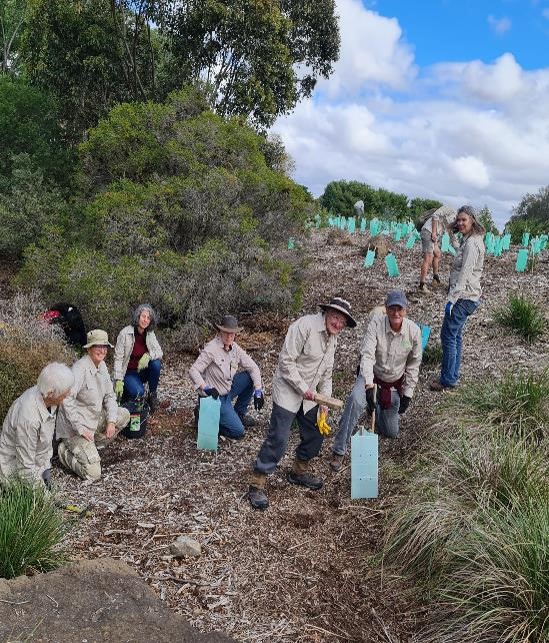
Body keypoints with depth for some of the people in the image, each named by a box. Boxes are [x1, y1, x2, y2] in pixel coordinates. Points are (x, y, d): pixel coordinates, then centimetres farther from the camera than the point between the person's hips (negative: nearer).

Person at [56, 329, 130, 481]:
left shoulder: (102, 365, 4)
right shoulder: (80, 369, -23)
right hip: (76, 427, -9)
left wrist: (111, 421, -4)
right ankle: (65, 450, 10)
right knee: (93, 474, -16)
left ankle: (90, 447, 9)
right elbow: (66, 399, -30)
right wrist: (81, 429, -27)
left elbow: (110, 395, 10)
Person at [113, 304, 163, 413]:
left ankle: (153, 394, -7)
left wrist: (148, 355, -30)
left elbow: (159, 352, -6)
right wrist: (118, 381, -21)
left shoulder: (150, 334, -2)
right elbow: (118, 358, -14)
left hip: (143, 371, 4)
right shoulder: (125, 333, -14)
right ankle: (126, 388, 6)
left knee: (156, 363, -27)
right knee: (138, 392, -31)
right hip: (129, 372, -4)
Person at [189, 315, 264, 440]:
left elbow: (253, 367, 1)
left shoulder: (235, 348, -2)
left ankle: (239, 413, 11)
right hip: (215, 396, -7)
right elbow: (193, 370, -25)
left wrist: (258, 392, -8)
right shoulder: (211, 349, -22)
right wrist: (206, 388, -36)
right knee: (238, 432, -13)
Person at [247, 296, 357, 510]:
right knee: (278, 440, -9)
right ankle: (256, 486, 3)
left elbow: (326, 374, 16)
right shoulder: (305, 326, -19)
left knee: (316, 436, 13)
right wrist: (303, 388, -18)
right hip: (288, 391, -8)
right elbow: (286, 361, -20)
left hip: (309, 396, 8)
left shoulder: (333, 338, 9)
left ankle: (298, 472, 37)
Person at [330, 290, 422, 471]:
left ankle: (378, 407, 43)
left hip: (394, 383, 3)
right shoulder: (376, 323, -24)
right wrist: (369, 385, -41)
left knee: (392, 433, 10)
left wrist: (407, 394, -3)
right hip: (371, 376, -3)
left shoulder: (414, 331, -16)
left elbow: (413, 365, -3)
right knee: (355, 400, -36)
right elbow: (367, 355, -30)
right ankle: (339, 451, -25)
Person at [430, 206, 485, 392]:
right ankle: (453, 376, 24)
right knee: (455, 336, 15)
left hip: (464, 297, -10)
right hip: (465, 297, 10)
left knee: (448, 336, -5)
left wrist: (452, 299, -24)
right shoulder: (468, 240, 15)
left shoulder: (471, 243, -17)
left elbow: (464, 274, -23)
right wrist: (453, 296, 18)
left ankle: (448, 380, 2)